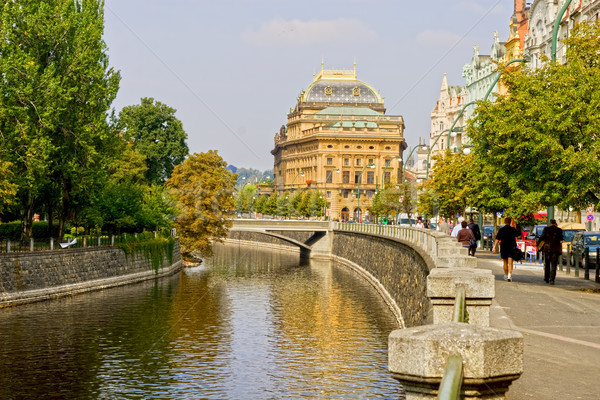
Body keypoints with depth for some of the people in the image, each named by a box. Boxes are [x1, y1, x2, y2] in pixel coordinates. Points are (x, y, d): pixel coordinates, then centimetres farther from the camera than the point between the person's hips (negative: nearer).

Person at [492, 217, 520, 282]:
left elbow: (497, 239, -8)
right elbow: (518, 235, 13)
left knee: (505, 262, 15)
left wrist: (494, 247, -9)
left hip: (503, 248, 1)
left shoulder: (501, 230, -2)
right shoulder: (513, 229, -2)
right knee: (510, 263, -5)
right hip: (511, 248, -1)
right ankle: (509, 275, -23)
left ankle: (506, 276, 25)